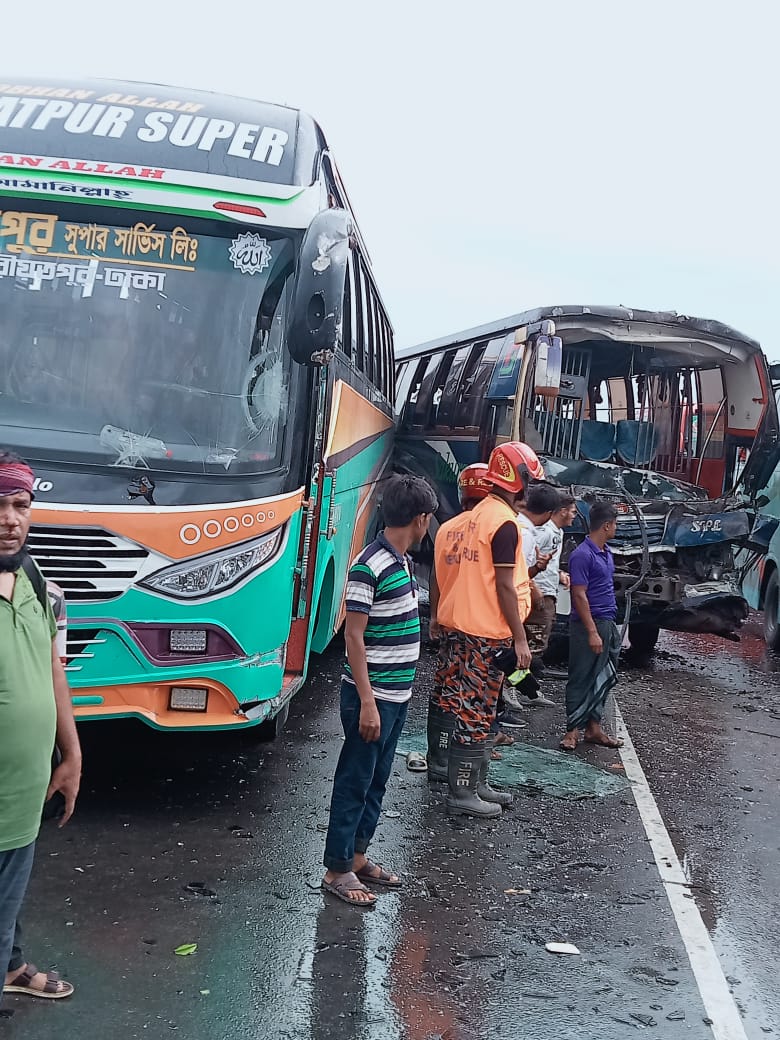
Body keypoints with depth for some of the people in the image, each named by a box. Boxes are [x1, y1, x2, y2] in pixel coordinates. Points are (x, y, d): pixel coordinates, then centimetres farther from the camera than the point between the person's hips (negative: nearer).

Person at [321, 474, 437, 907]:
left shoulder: (402, 561, 8)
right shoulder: (370, 567, -20)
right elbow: (354, 636, -20)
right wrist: (367, 702, -21)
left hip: (397, 696, 9)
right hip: (373, 697, -9)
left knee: (377, 780, 17)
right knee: (355, 782, 2)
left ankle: (358, 856, 29)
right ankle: (337, 870, 13)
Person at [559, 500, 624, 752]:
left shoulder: (606, 553, 13)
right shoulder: (583, 555, -16)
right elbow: (579, 596, -18)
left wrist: (609, 627, 18)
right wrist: (592, 632, -21)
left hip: (608, 625, 9)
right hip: (589, 626, -9)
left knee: (604, 679, 12)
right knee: (581, 679, -3)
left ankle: (594, 728, 19)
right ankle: (573, 730, 4)